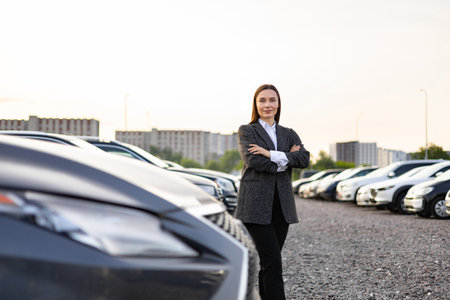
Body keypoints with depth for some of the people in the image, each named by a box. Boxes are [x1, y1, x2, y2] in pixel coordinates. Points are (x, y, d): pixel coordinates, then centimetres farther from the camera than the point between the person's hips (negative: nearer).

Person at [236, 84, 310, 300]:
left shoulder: (289, 134, 17)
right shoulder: (246, 131, 6)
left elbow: (304, 159, -2)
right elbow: (251, 160, -12)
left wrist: (272, 155, -13)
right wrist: (285, 159, -7)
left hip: (281, 206, 4)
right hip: (256, 205, -4)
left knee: (268, 263, 7)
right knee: (273, 262, -12)